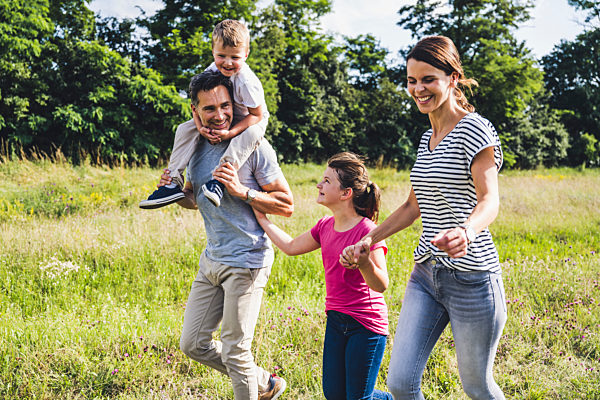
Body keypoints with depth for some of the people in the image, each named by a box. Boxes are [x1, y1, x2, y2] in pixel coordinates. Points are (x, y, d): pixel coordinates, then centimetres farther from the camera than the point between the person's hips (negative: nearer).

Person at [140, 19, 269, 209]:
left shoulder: (247, 82, -32)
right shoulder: (210, 73, -17)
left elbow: (256, 115, -26)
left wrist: (230, 133, -36)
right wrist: (201, 128, -25)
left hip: (250, 121, -5)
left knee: (252, 134, -40)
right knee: (186, 129, -9)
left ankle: (220, 179, -44)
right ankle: (174, 183, -14)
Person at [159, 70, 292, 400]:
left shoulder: (253, 146, -13)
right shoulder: (194, 145, 7)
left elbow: (287, 205, -11)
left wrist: (242, 191, -24)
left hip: (246, 259, -8)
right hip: (211, 259, 8)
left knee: (235, 350, -2)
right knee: (192, 344, 13)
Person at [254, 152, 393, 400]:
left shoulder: (367, 231, -20)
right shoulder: (325, 226, 2)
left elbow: (381, 285, -24)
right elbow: (291, 247, 16)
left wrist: (362, 261, -43)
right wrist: (262, 219, 18)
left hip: (366, 325, -7)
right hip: (336, 320, 7)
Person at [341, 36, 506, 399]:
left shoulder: (474, 130, -11)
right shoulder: (427, 138, 14)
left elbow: (489, 199, -23)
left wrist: (466, 232, -44)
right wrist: (368, 241, 15)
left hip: (472, 277, -7)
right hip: (426, 274, 7)